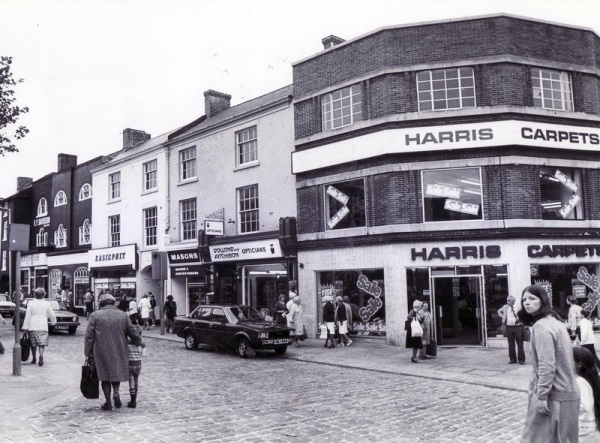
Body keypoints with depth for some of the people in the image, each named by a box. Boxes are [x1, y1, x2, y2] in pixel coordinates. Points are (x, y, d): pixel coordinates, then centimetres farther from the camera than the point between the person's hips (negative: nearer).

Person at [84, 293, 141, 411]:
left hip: (101, 352, -1)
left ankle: (108, 402, 9)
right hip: (119, 352, 2)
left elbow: (89, 336, -5)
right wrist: (139, 343, 22)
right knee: (117, 372, 18)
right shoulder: (123, 315, 2)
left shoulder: (95, 315, -3)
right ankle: (116, 392, -4)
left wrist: (87, 353, 3)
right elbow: (133, 333, 5)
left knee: (105, 376, 9)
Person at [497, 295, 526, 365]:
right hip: (509, 327, 3)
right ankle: (512, 359, 14)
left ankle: (521, 359, 7)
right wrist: (502, 316, 16)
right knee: (511, 344, 6)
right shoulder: (505, 307, 12)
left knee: (520, 343, 0)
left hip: (518, 327, -3)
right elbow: (499, 311, 30)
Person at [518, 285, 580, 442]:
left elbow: (546, 365, -23)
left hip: (553, 395, -9)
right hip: (567, 392, 9)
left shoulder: (541, 326, -17)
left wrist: (542, 395, -20)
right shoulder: (555, 322, 12)